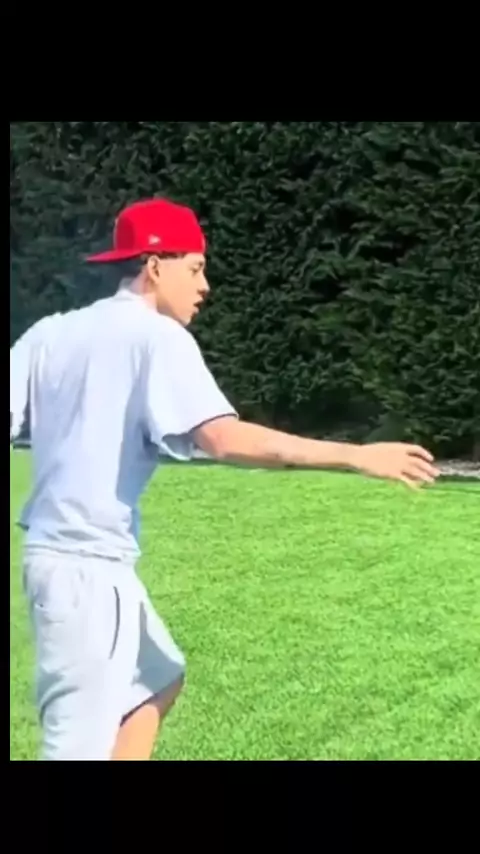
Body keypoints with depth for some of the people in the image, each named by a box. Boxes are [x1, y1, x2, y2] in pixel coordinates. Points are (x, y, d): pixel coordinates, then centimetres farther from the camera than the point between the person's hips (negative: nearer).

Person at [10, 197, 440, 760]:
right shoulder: (157, 335, -11)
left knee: (157, 679, 26)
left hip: (55, 552, 9)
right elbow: (224, 439, -24)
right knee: (82, 745, -1)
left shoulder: (50, 333, 10)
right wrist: (355, 456, -23)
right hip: (89, 564, -9)